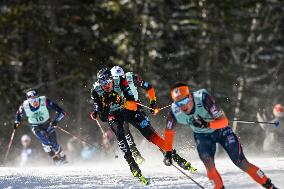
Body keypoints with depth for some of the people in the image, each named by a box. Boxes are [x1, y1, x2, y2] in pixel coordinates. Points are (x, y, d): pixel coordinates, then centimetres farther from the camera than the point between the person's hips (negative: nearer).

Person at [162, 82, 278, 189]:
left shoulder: (203, 99, -35)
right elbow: (169, 131, -3)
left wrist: (207, 124, -47)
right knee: (209, 164, -25)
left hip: (221, 130, -2)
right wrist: (168, 152, -5)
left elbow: (224, 121, -31)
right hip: (202, 136, 2)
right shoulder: (174, 112, -25)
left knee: (242, 163, -8)